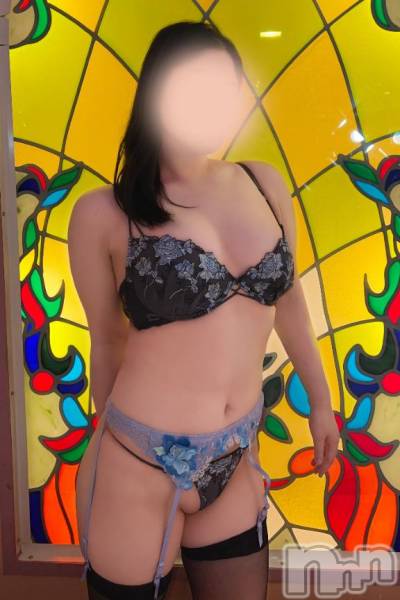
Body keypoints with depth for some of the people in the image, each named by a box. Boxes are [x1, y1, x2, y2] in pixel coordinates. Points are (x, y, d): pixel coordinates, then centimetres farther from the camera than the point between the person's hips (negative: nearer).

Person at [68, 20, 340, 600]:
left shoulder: (265, 184, 1)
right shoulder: (105, 213, -11)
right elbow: (108, 342, 0)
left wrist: (320, 400, 20)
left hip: (236, 464, 4)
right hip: (138, 466, -4)